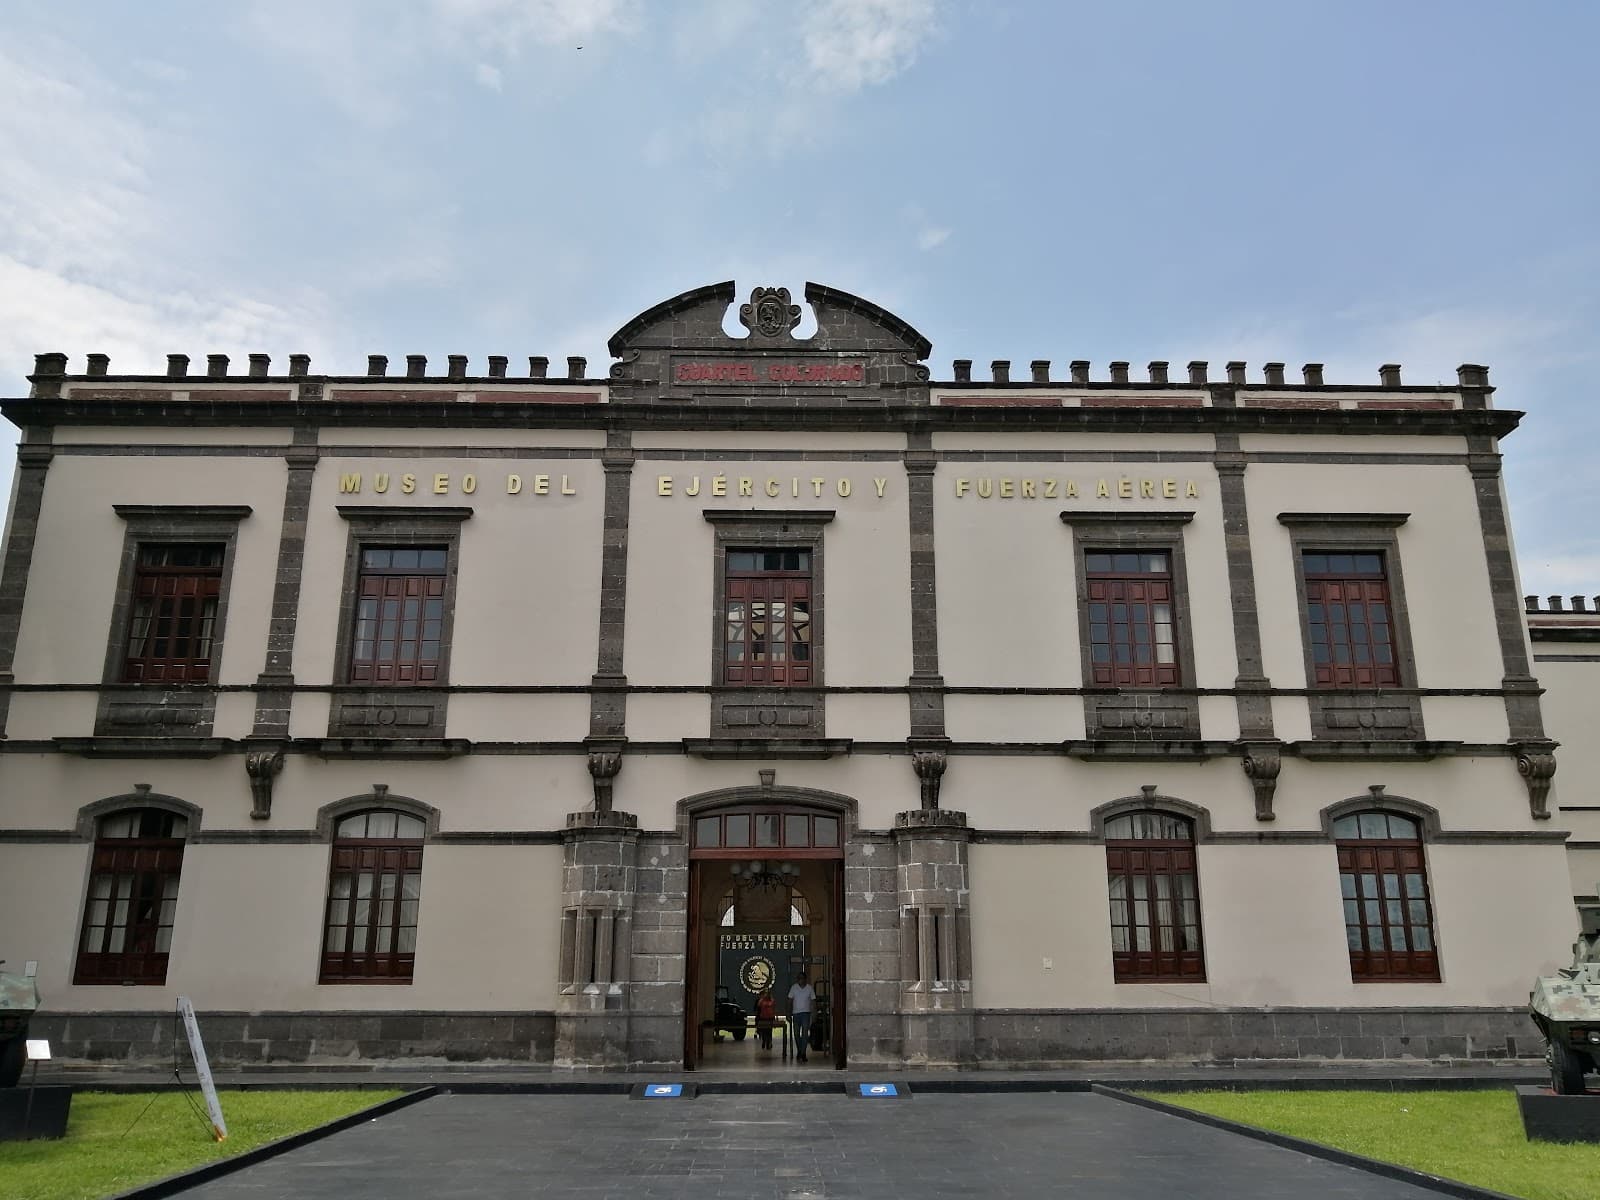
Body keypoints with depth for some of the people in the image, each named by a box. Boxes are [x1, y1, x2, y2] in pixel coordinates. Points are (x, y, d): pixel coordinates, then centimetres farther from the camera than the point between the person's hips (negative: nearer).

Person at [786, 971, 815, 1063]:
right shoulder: (793, 987, 0)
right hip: (795, 1013, 2)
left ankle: (803, 1054, -15)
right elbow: (790, 1001, 4)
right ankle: (799, 1051, 28)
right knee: (796, 1034, 10)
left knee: (805, 1033, -13)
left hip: (806, 1013, -2)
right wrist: (789, 1014, 0)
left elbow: (813, 1001, 2)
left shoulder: (810, 988, -1)